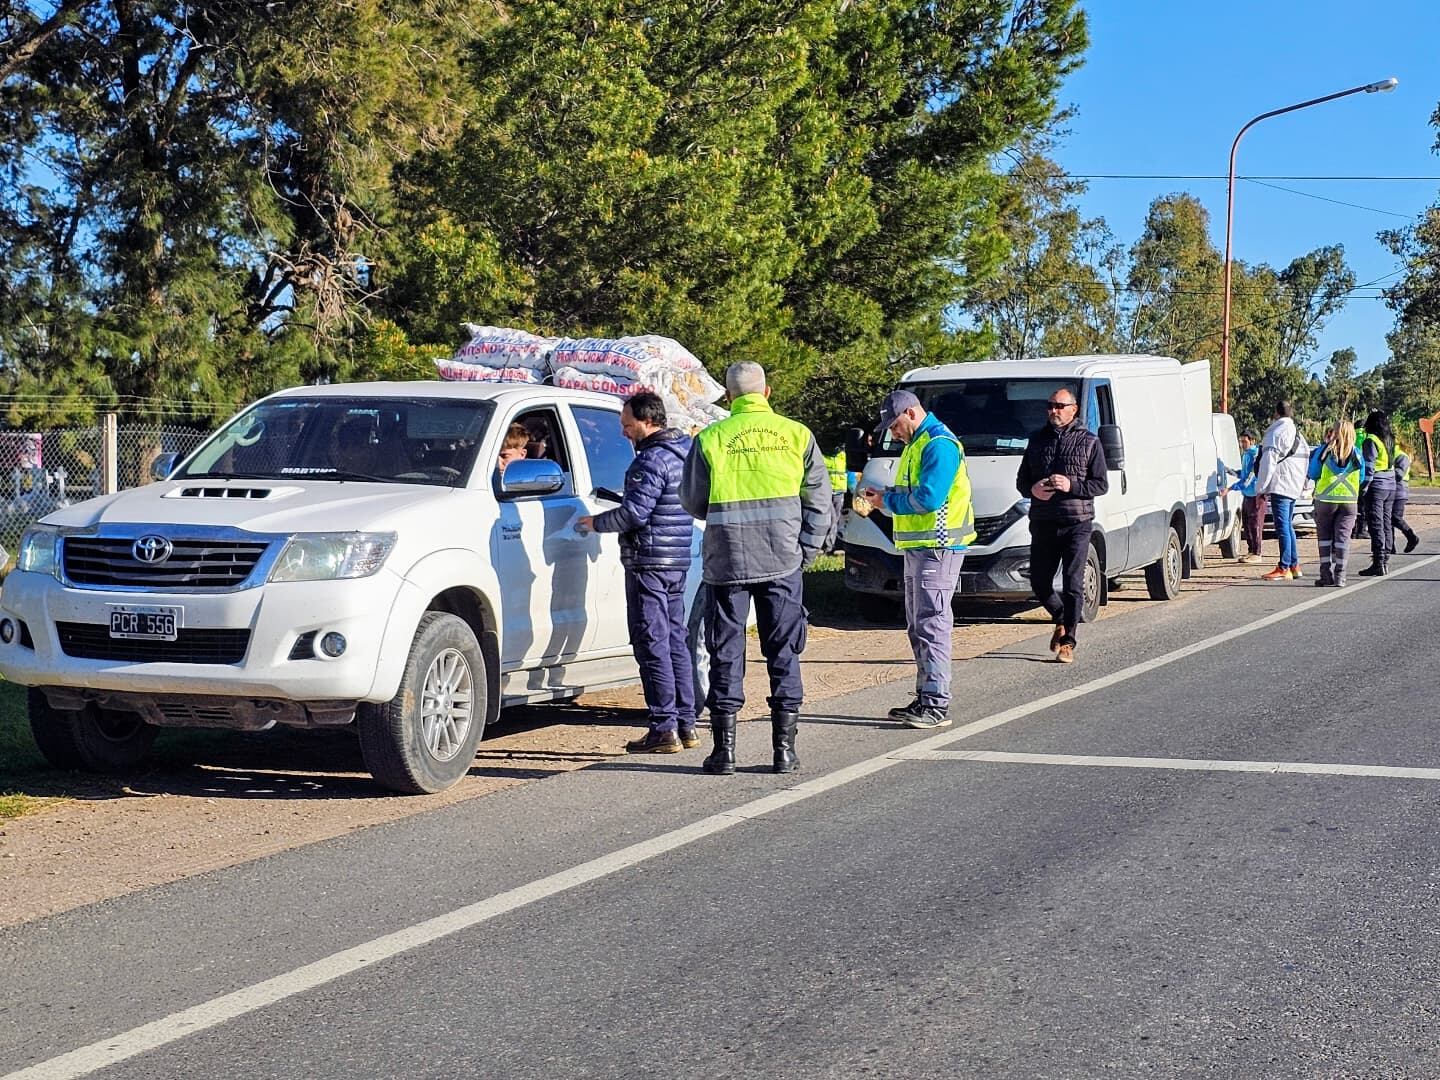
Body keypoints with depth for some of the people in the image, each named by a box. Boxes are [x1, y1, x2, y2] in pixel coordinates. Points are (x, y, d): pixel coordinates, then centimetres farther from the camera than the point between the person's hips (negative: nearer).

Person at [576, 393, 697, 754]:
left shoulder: (652, 459, -16)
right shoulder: (682, 451, 14)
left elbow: (634, 512, -20)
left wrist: (596, 522, -5)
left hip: (649, 561, -10)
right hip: (678, 560, 10)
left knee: (652, 644, -7)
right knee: (675, 642, 13)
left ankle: (664, 729, -7)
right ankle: (686, 724, 16)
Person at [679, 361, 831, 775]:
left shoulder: (710, 438, -2)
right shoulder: (796, 434, 2)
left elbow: (691, 500, 4)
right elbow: (819, 498, 2)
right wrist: (807, 549, 7)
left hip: (726, 559, -1)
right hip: (782, 559, 1)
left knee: (726, 652, 7)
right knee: (784, 652, 9)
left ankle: (724, 749, 7)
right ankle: (784, 748, 9)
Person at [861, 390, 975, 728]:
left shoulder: (939, 445, -14)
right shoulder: (916, 444, 20)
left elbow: (928, 498, -23)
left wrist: (888, 501, -10)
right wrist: (884, 497, 5)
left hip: (937, 548, -11)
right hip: (916, 548, 11)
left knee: (932, 624, -11)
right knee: (918, 627, 13)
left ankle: (937, 705, -11)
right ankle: (924, 698, 19)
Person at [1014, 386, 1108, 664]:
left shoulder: (1088, 441, 4)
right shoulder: (1038, 440, 14)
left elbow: (1101, 484, 1)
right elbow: (1021, 481, 17)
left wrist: (1071, 486, -15)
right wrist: (1033, 489, -7)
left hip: (1076, 523, -4)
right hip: (1042, 523, 4)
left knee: (1073, 584, -5)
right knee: (1039, 583, 6)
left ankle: (1068, 642, 1)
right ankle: (1062, 620, 32)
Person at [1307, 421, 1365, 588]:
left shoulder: (1324, 450, -6)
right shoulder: (1356, 454, 1)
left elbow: (1312, 474, 2)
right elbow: (1362, 480, 10)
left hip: (1326, 499, -1)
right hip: (1349, 501, 1)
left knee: (1324, 536, 8)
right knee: (1343, 537, 3)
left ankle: (1326, 574, 6)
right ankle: (1340, 576, -1)